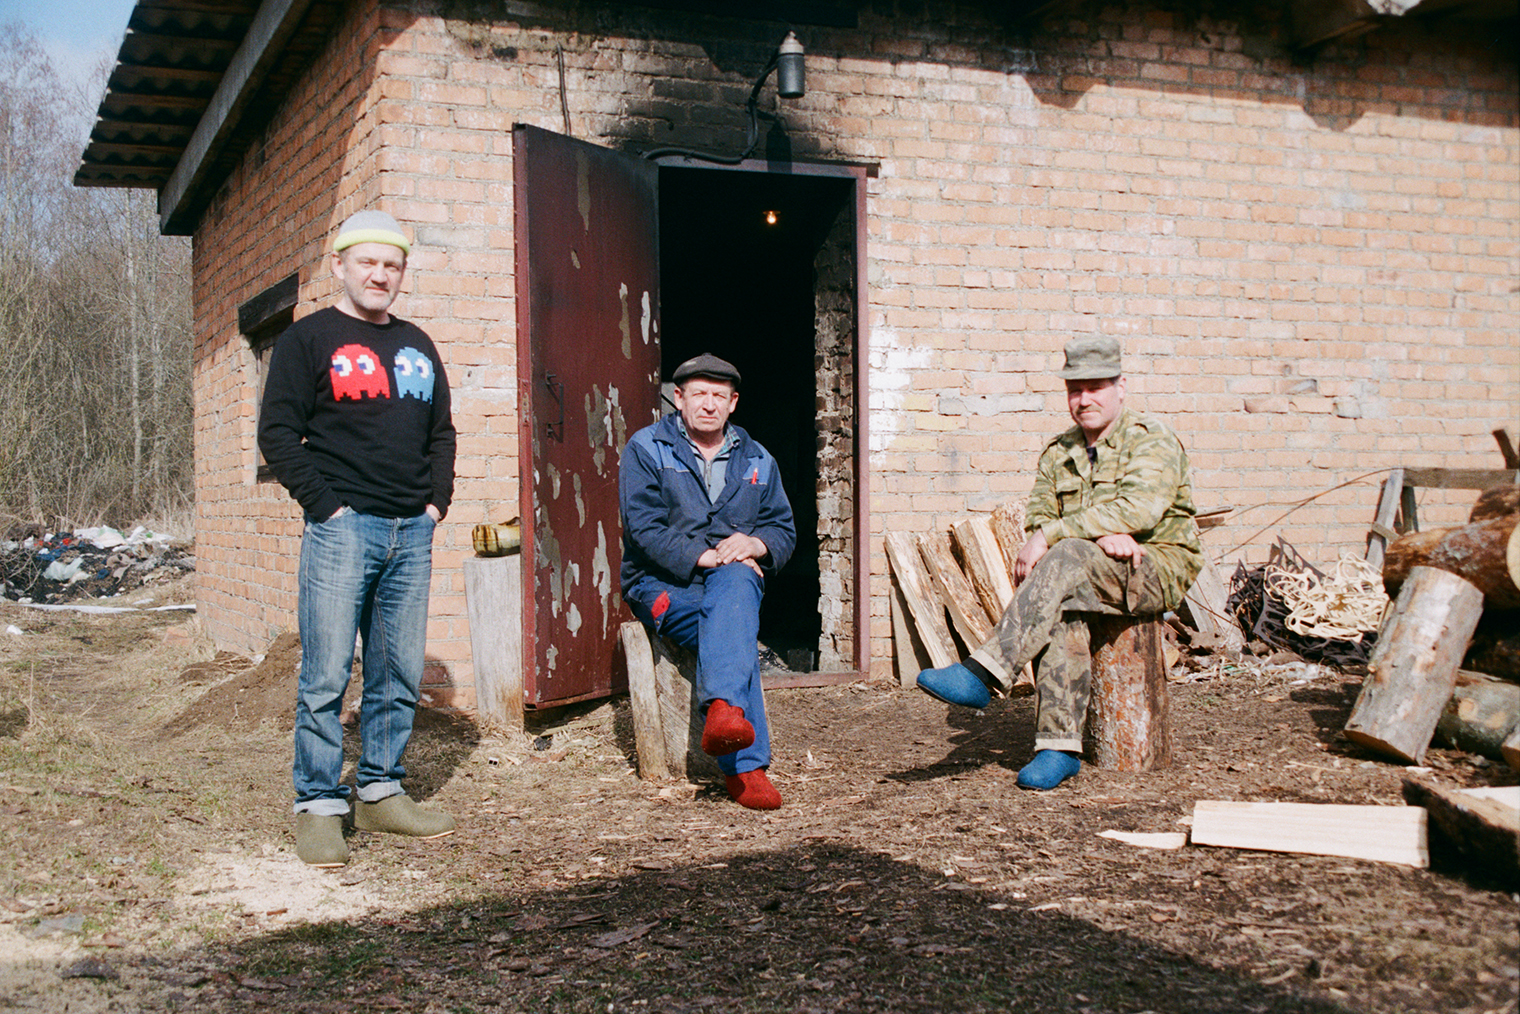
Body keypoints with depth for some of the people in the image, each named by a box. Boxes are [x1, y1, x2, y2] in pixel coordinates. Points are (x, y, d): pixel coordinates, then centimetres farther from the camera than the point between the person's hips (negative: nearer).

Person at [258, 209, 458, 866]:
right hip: (343, 530, -5)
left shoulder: (417, 347, 19)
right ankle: (318, 806, 3)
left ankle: (381, 792, 19)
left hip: (412, 533, 6)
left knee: (400, 675, 8)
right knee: (326, 677, -5)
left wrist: (437, 500, 10)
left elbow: (441, 433, 24)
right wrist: (325, 504, -10)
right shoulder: (307, 339, 2)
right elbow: (277, 432, -3)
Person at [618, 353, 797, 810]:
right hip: (662, 584, -2)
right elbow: (643, 525, -7)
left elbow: (784, 530, 16)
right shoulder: (646, 449, 6)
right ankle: (745, 767, -41)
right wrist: (701, 556, -20)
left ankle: (723, 708, -58)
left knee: (736, 581, -39)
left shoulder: (756, 461, 19)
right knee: (737, 635, -35)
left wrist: (756, 543, -9)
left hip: (734, 579, 3)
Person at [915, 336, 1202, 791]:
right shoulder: (1058, 453, 14)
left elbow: (1136, 509, -22)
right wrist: (1101, 534, -18)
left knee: (1065, 559, -34)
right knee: (1060, 609, -31)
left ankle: (983, 675, -40)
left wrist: (1052, 536, -27)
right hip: (1091, 573, 5)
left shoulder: (1153, 443, -5)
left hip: (1158, 569, -5)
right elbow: (1038, 515, 2)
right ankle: (1059, 746, -32)